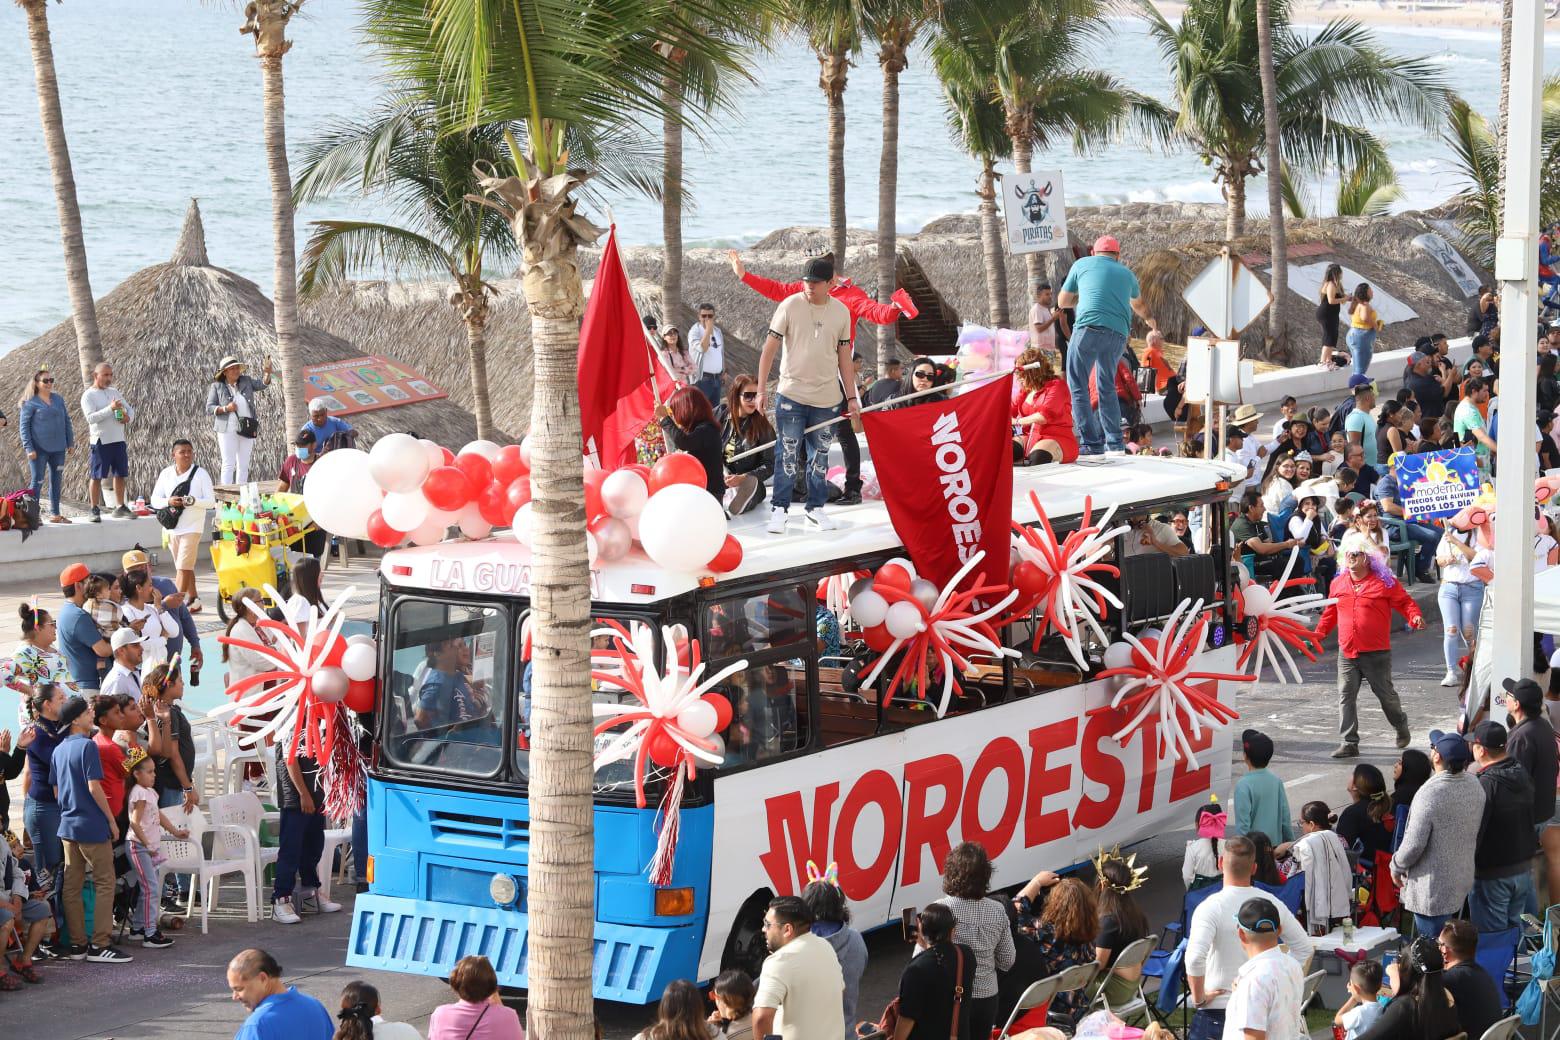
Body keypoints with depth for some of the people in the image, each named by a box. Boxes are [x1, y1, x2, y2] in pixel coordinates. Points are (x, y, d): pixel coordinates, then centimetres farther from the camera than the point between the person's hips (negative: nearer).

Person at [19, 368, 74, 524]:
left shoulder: (58, 399, 9)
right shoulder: (30, 403, -6)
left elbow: (66, 421, 15)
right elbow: (24, 425, -8)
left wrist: (70, 442, 11)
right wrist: (29, 448, -14)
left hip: (58, 448, 5)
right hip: (39, 449, -5)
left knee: (56, 480, 11)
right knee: (37, 481, -3)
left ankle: (55, 514, 20)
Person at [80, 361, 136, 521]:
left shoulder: (114, 392, 13)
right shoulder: (89, 396, -6)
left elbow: (130, 409, 18)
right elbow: (91, 418, -19)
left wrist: (128, 417, -5)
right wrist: (110, 408, -26)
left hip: (119, 440, 6)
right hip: (101, 442, -6)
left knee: (120, 475, 9)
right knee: (97, 476, -2)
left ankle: (120, 507, 18)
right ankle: (95, 510, 3)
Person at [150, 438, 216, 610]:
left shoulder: (201, 474, -4)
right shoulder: (166, 474, 5)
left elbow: (211, 502, -6)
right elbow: (155, 499, 5)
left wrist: (193, 501, -25)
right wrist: (168, 502, -17)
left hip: (192, 527, -4)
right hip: (172, 528, 4)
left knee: (183, 567, -12)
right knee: (185, 567, 14)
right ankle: (193, 601, 26)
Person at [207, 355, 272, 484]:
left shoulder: (246, 381, 12)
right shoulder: (217, 387, 1)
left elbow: (261, 385, 2)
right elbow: (209, 409, -1)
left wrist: (267, 373, -16)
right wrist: (226, 408, -17)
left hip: (246, 430, 4)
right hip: (228, 431, -4)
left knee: (243, 465, 7)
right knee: (229, 464, -9)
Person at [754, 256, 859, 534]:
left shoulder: (841, 312, 4)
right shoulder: (790, 306, -6)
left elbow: (844, 356, 12)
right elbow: (769, 349, -4)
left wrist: (851, 397, 11)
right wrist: (761, 390, -8)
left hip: (827, 398, 3)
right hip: (792, 394, -3)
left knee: (820, 456, 10)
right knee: (787, 454, -5)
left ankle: (816, 508, 20)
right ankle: (779, 509, 3)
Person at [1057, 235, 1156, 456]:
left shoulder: (1083, 264, 15)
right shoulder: (1127, 274, 25)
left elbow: (1062, 302, 22)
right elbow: (1138, 305, 46)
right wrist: (1149, 319, 67)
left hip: (1089, 327, -4)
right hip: (1118, 334, 4)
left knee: (1078, 386, 0)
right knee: (1107, 387, 18)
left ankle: (1091, 443, -9)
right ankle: (1115, 443, 14)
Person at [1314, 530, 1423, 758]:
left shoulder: (1384, 582, -5)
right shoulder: (1338, 583, 10)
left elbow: (1404, 602, -1)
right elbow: (1331, 611, 21)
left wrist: (1415, 616, -20)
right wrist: (1319, 632, 15)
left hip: (1376, 653, -4)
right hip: (1347, 653, 4)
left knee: (1385, 693, 8)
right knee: (1345, 695, -3)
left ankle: (1401, 727, 36)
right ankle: (1349, 743, 0)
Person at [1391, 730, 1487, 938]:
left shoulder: (1429, 794, -26)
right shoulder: (1475, 786, -2)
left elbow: (1414, 844, -21)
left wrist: (1397, 867, -5)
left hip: (1432, 887, -8)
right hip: (1463, 880, 8)